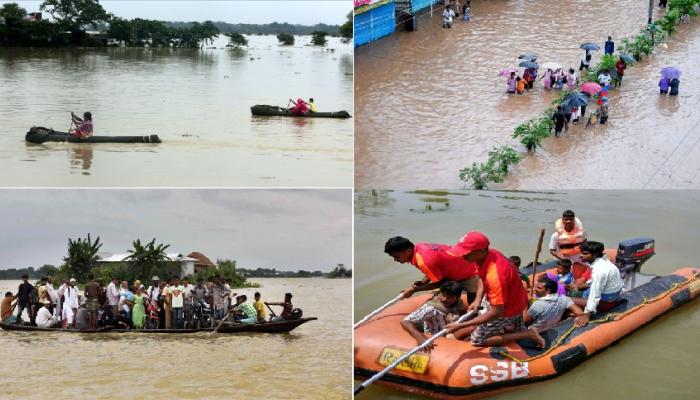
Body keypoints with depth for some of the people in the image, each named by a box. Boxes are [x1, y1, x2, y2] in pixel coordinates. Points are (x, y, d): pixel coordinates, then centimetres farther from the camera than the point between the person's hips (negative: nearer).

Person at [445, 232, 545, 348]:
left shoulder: (495, 274, -41)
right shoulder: (490, 254, -16)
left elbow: (496, 312, -38)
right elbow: (483, 279, 7)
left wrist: (461, 325, -39)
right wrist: (478, 299, -9)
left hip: (509, 311, -9)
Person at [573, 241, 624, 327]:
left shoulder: (599, 269, -28)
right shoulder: (602, 261, 0)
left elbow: (595, 294, -30)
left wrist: (587, 314, -31)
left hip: (608, 300, -10)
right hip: (613, 294, 10)